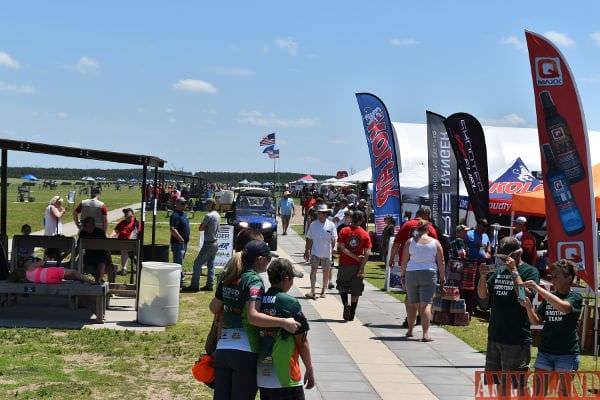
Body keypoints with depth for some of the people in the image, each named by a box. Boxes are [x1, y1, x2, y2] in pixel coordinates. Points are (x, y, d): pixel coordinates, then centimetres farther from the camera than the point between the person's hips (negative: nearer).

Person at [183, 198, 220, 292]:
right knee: (210, 265, 12)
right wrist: (207, 228, -1)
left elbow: (200, 228, -14)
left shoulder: (209, 216, -17)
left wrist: (205, 227, 2)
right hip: (215, 243, 9)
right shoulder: (217, 215, 11)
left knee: (197, 263, -6)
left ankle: (194, 285, -7)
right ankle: (209, 285, 13)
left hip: (208, 244, -9)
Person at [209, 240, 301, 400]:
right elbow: (253, 316, -24)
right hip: (245, 351, -6)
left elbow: (214, 308, 21)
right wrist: (283, 322, -26)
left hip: (222, 349, 6)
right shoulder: (254, 280, -11)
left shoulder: (228, 278, 10)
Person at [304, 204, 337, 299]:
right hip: (315, 252, 0)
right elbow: (309, 239, 9)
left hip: (327, 253, 0)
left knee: (326, 272, 9)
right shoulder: (313, 225, 3)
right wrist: (307, 251, 7)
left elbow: (334, 238, -2)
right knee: (313, 270, -11)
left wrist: (334, 247, -19)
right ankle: (312, 291, -14)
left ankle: (323, 291, 22)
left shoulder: (331, 225, -1)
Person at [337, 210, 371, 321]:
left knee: (342, 287, 17)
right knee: (355, 291, 10)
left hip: (344, 265, 0)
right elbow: (366, 254, -9)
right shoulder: (365, 234, -3)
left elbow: (342, 248, -14)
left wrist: (355, 257, -12)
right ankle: (351, 315, 14)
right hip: (357, 266, 0)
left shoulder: (344, 231, -3)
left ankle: (346, 304, -8)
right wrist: (362, 268, -10)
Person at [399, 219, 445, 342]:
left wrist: (403, 275, 12)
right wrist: (442, 277, 12)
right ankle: (425, 334, -14)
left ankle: (410, 330, 28)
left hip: (411, 273, 1)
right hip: (429, 274, -1)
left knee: (412, 304, 15)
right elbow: (441, 262, 3)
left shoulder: (410, 242, 2)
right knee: (426, 304, -5)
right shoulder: (435, 242, 1)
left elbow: (404, 261, 2)